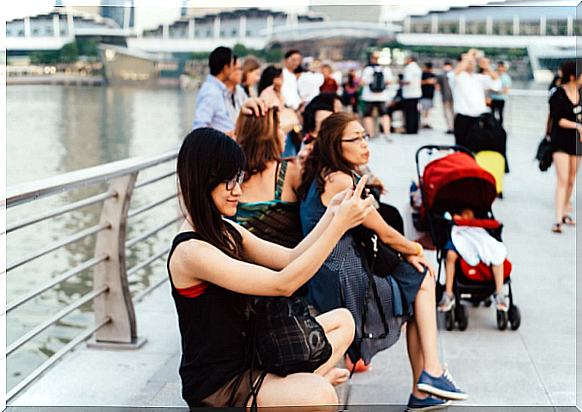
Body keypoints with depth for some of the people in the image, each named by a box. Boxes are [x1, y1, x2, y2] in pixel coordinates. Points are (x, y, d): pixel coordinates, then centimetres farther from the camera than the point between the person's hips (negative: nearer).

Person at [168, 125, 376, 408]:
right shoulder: (190, 252, -23)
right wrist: (339, 225, -26)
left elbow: (290, 259, 9)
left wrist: (331, 215, -3)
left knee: (342, 320, 18)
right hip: (215, 387, -10)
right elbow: (283, 284, -25)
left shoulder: (227, 231, 7)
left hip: (246, 357, 10)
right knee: (319, 395, -34)